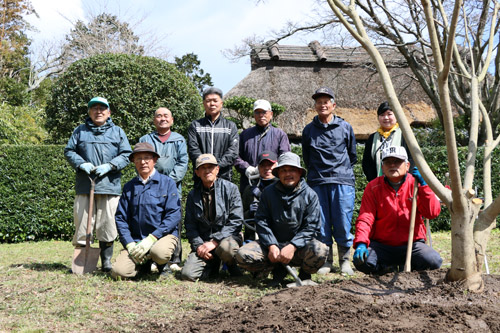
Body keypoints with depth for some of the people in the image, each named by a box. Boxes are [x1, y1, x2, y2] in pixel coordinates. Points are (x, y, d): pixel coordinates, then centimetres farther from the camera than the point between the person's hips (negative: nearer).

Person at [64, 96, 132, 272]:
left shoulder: (117, 132, 14)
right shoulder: (80, 131, 16)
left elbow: (126, 155, 7)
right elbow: (69, 151, 12)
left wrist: (109, 166, -9)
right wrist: (82, 164, -7)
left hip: (109, 185, 0)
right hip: (84, 185, 1)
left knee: (107, 223, -1)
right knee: (82, 221, -1)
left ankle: (107, 260, 8)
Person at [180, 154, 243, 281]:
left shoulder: (230, 188, -2)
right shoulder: (193, 195, 9)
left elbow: (236, 221, -8)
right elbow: (190, 225, 9)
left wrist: (214, 241, -16)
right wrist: (198, 245, -10)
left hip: (227, 237, -3)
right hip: (203, 241, 3)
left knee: (226, 247, -39)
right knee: (187, 274, -19)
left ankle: (232, 266, -3)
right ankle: (213, 265, 13)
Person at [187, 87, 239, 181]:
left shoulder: (231, 126, 13)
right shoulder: (195, 126, 12)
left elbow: (232, 151, 1)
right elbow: (193, 150, 0)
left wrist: (217, 165, -14)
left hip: (224, 176, 0)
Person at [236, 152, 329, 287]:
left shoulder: (310, 195, 0)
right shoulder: (268, 192, 5)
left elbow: (310, 227, -7)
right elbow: (261, 221, 0)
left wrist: (292, 247, -22)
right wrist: (271, 245, -16)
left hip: (299, 246, -2)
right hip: (273, 243, 2)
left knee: (320, 250, -34)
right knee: (243, 255, -22)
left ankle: (305, 274, 1)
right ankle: (278, 270, 1)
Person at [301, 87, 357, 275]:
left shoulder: (345, 127, 9)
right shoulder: (309, 130, 11)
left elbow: (352, 156, 18)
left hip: (342, 182, -1)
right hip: (317, 182, 1)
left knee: (343, 223, -3)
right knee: (321, 224, 1)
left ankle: (345, 261, 9)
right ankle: (325, 261, 11)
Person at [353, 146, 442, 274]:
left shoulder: (416, 184, 2)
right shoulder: (373, 187, 1)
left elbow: (433, 213, -9)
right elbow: (365, 218, -8)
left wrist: (423, 185, -18)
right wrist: (361, 243, -25)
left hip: (411, 245, 1)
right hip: (381, 246, 0)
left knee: (434, 262, -27)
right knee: (361, 261, -29)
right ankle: (388, 269, 5)